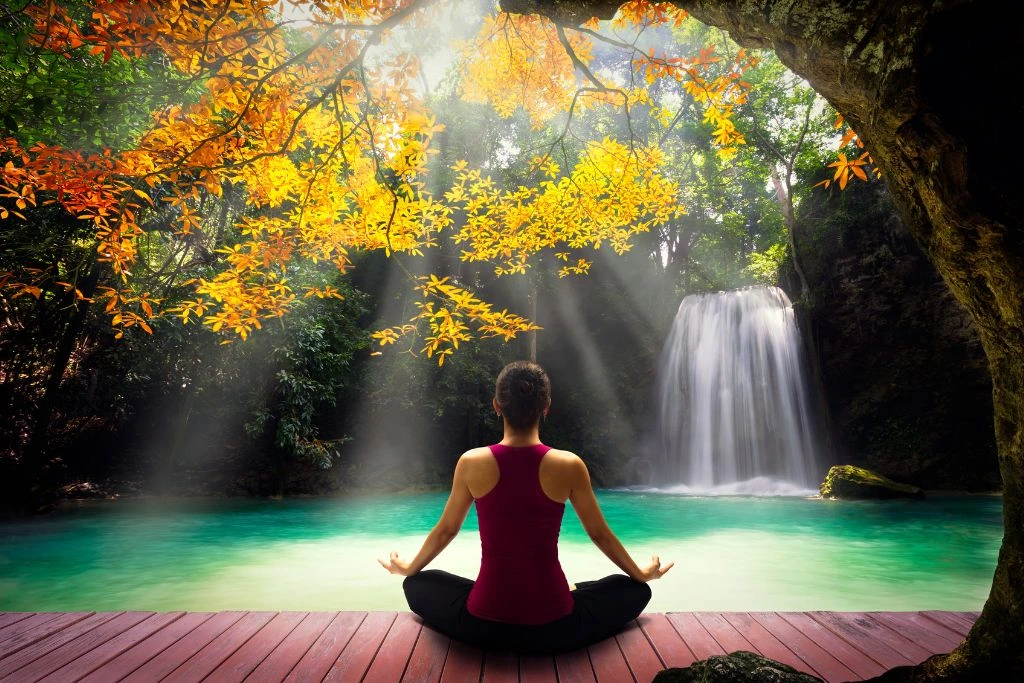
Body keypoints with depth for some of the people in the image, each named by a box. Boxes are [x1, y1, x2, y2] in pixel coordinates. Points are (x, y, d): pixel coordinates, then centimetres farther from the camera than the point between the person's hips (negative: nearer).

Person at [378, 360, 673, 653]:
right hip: (554, 627, 0)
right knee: (635, 590, 25)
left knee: (417, 585, 28)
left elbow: (445, 531, 7)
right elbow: (600, 534, 4)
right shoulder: (570, 466, -10)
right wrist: (641, 574, 24)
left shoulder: (471, 463, -8)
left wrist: (408, 568, 28)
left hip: (484, 624, 0)